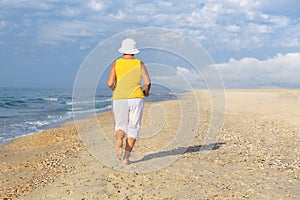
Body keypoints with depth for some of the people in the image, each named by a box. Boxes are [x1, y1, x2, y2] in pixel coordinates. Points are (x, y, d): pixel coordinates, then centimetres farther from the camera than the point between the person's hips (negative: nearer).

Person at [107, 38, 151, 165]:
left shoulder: (116, 64, 3)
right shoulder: (140, 64, 4)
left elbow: (110, 83, -4)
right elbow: (147, 82, -6)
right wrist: (146, 92, 15)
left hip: (119, 99, 0)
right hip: (136, 98, 0)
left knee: (120, 126, 14)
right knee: (133, 128, 7)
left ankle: (118, 142, -20)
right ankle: (126, 156, -4)